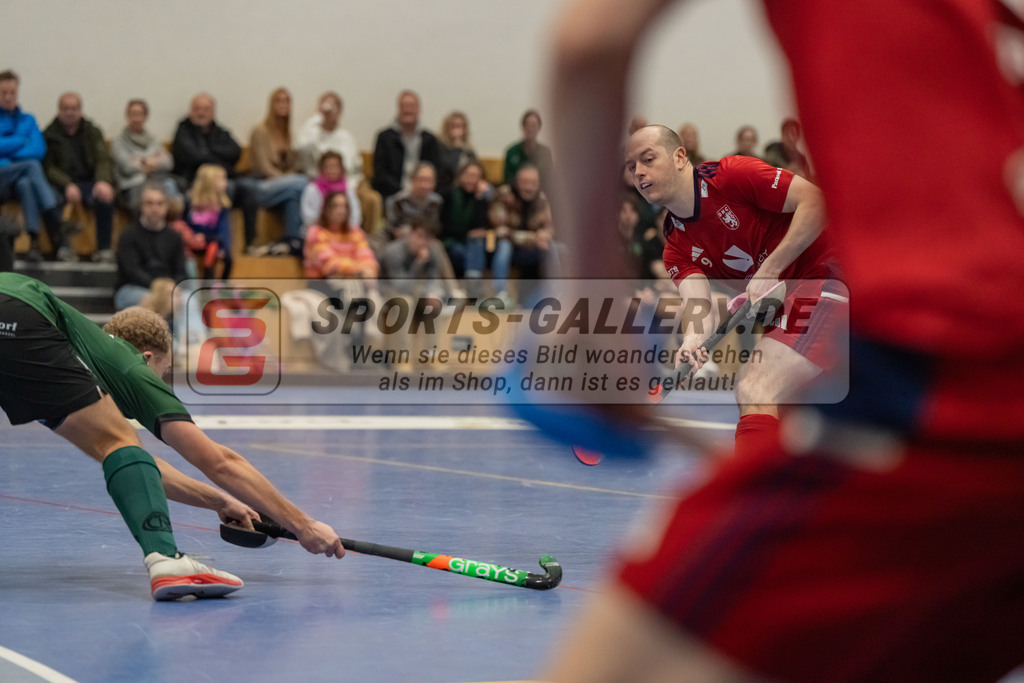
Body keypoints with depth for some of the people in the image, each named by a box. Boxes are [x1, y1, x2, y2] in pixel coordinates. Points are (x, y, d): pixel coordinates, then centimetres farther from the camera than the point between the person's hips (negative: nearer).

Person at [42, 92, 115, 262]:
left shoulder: (92, 131, 12)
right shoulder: (49, 135, 6)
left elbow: (104, 160, 1)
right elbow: (48, 167, -4)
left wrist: (103, 181, -22)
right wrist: (67, 185, -22)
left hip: (89, 182, 1)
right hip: (61, 184, -1)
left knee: (105, 198, -32)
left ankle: (104, 248, -22)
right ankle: (62, 246, -25)